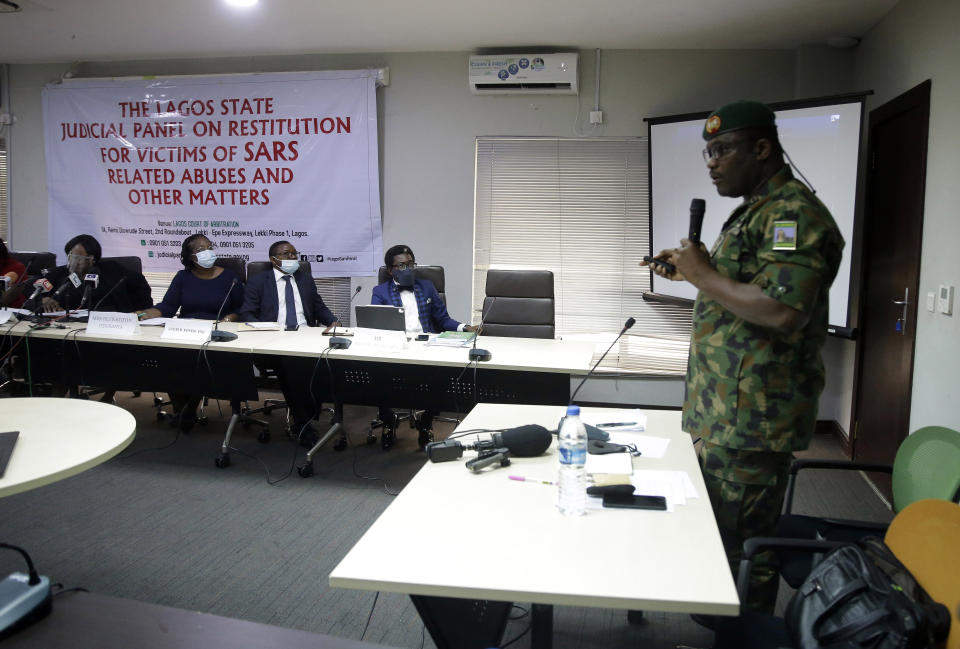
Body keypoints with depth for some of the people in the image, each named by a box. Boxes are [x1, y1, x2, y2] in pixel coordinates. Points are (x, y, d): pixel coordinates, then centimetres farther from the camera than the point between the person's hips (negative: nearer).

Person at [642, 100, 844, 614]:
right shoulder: (754, 210, 18)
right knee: (718, 529, 18)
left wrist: (705, 276, -17)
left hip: (751, 418, -10)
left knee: (740, 539, 0)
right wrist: (695, 272, 12)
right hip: (727, 411, 11)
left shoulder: (792, 213, -15)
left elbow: (781, 309, -28)